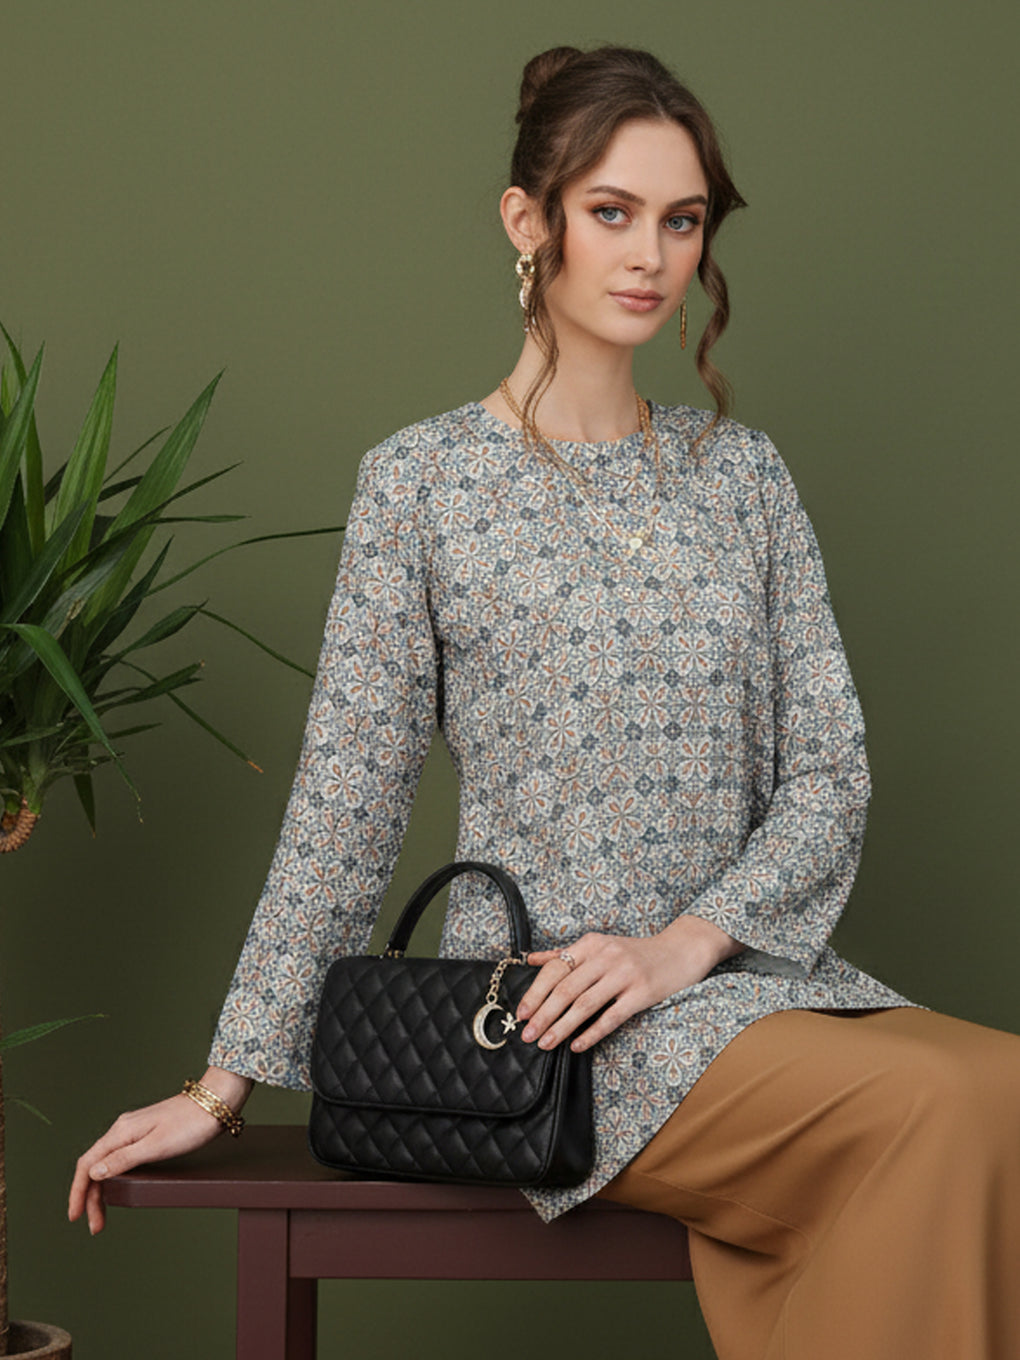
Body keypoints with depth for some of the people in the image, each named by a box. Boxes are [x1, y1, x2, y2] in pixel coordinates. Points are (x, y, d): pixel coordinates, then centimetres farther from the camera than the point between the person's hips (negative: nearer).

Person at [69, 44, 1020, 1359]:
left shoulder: (744, 475, 13)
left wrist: (687, 941, -10)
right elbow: (343, 809, 2)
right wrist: (227, 1080, 0)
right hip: (548, 1019, -4)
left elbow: (829, 775, 7)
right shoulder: (422, 483, 1)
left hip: (751, 970, 4)